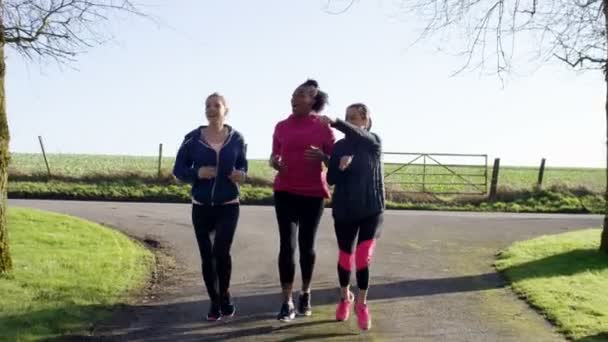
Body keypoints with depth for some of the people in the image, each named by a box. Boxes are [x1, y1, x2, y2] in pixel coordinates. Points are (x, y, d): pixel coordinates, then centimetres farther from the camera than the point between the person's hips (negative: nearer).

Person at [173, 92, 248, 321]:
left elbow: (243, 168, 9)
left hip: (228, 206, -1)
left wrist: (241, 176, -14)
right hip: (201, 207, 1)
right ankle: (215, 303, 25)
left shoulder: (236, 139, -2)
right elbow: (178, 170, 0)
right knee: (207, 257, 6)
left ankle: (225, 295, 11)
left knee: (221, 251, -16)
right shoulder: (193, 139, -4)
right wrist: (197, 173, -19)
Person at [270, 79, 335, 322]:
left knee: (307, 244, 7)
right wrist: (274, 162, -7)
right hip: (285, 192, 1)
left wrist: (322, 155, -20)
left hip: (314, 193, -1)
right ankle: (287, 302, -1)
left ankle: (305, 294, 27)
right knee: (287, 244, -6)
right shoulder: (281, 127, 6)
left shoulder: (323, 126, -1)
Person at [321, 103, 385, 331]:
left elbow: (358, 135, -28)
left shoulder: (374, 142, -4)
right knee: (345, 257, 11)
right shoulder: (339, 146, 2)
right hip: (344, 209, 2)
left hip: (371, 208, -2)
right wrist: (340, 168, -22)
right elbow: (331, 180, 1)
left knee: (363, 257, -10)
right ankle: (345, 297, 35)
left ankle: (361, 303, 9)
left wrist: (334, 122, -45)